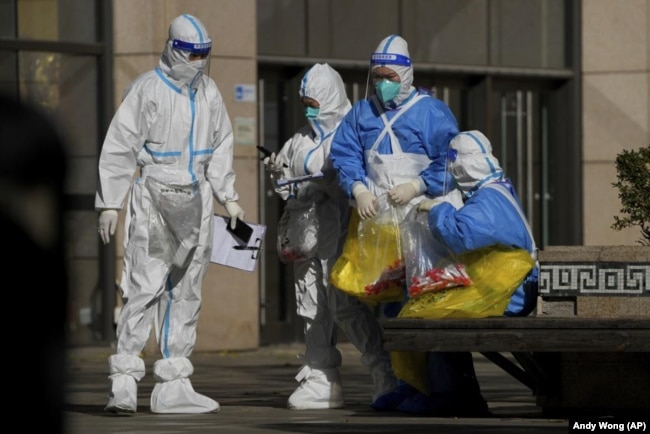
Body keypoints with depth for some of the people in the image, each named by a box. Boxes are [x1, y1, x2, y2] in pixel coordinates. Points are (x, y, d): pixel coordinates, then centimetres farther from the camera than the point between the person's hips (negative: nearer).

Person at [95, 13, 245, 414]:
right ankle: (124, 380, -11)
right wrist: (110, 203, -11)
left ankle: (173, 384, 10)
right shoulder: (147, 90, -7)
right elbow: (119, 148, -7)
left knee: (187, 291, 6)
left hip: (195, 201, 6)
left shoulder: (208, 93, 11)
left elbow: (221, 148, 19)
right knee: (145, 287, -13)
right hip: (154, 199, -6)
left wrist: (229, 196, 10)